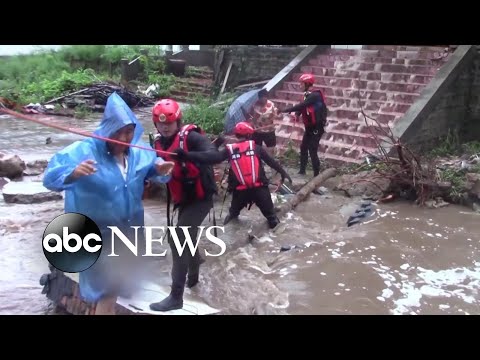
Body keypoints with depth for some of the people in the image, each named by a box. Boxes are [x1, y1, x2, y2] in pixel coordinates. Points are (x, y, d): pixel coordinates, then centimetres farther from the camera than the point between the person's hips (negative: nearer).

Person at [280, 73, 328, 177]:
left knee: (312, 151, -8)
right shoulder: (308, 94, 9)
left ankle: (316, 175, 0)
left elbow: (301, 105, -28)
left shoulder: (315, 95, -21)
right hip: (309, 127, 10)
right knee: (303, 148, 16)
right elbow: (303, 107, 10)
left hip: (316, 128, -10)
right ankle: (302, 170, 29)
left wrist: (286, 110, -24)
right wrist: (297, 114, -11)